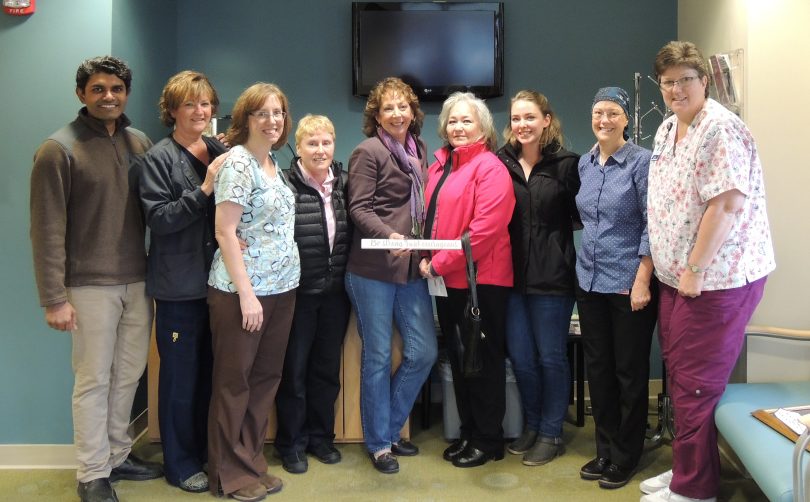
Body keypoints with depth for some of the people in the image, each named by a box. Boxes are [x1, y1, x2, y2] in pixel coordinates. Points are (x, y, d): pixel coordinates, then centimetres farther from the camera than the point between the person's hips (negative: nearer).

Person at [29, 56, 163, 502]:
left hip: (139, 281, 5)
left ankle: (117, 455, 28)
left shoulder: (140, 144, 8)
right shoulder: (59, 150, -7)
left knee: (129, 375, 11)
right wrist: (53, 298, -12)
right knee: (94, 380, 4)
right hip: (90, 286, -4)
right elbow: (47, 230, -9)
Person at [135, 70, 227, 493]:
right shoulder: (158, 158, -6)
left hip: (216, 279, 5)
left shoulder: (221, 153, 8)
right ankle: (179, 463, 21)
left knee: (210, 371, 15)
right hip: (179, 284, -5)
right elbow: (158, 218, -14)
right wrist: (203, 189, -21)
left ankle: (205, 449, 32)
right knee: (180, 376, 5)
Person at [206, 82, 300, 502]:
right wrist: (246, 293, -19)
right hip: (242, 290, -8)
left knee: (266, 377, 13)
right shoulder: (238, 162, -12)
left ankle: (252, 462, 26)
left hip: (280, 288, 8)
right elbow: (224, 232, -17)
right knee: (234, 381, 4)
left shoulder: (272, 162, 12)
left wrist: (280, 284, 12)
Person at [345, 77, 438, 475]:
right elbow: (359, 208, -12)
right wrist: (389, 236, -27)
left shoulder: (419, 150, 15)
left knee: (424, 352, 6)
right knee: (378, 356, 3)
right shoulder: (367, 152, -5)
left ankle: (390, 429, 26)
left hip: (411, 268, 6)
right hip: (372, 270, -6)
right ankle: (378, 443, 19)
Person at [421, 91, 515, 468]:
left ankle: (489, 440, 18)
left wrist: (439, 264, -18)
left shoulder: (489, 168, -12)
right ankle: (467, 433, 29)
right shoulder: (439, 165, 12)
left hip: (481, 278, -8)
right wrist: (427, 259, 2)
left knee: (483, 359, 4)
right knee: (457, 357, 15)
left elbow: (485, 229, -20)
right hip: (447, 279, 8)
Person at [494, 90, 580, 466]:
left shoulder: (565, 164, -4)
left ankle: (551, 433, 21)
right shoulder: (502, 163, 5)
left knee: (550, 356, 6)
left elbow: (579, 217, -2)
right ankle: (532, 425, 30)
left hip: (552, 276, -3)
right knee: (519, 355, 11)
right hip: (513, 274, 4)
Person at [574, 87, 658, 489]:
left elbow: (651, 226, -12)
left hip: (628, 283, -6)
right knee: (597, 367, 12)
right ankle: (605, 451, 27)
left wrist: (642, 281, -17)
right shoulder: (584, 163, 8)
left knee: (630, 372, 6)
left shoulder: (642, 161, -9)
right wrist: (584, 265, 10)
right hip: (589, 280, 6)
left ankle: (625, 457, 21)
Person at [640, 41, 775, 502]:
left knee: (696, 385, -1)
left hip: (717, 278, -9)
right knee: (679, 376, 16)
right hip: (676, 276, 9)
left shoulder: (721, 129, -16)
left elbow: (726, 205, -23)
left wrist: (695, 270, -21)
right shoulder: (667, 130, 13)